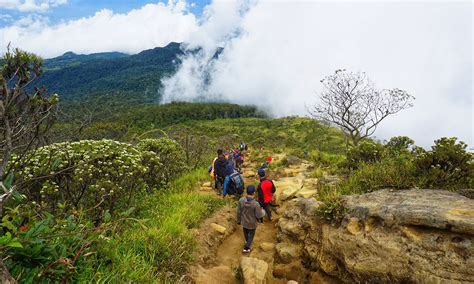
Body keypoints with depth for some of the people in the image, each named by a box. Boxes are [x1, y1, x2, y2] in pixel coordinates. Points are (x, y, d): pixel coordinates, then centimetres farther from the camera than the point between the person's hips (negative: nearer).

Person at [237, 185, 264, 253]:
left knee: (246, 233, 31)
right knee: (251, 235, 23)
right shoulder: (256, 204, -35)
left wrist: (238, 220, 7)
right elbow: (259, 215, -23)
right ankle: (247, 247, 36)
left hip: (244, 222, 4)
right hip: (252, 223, -4)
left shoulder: (241, 200, -23)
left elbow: (238, 212, -9)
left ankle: (247, 242, 58)